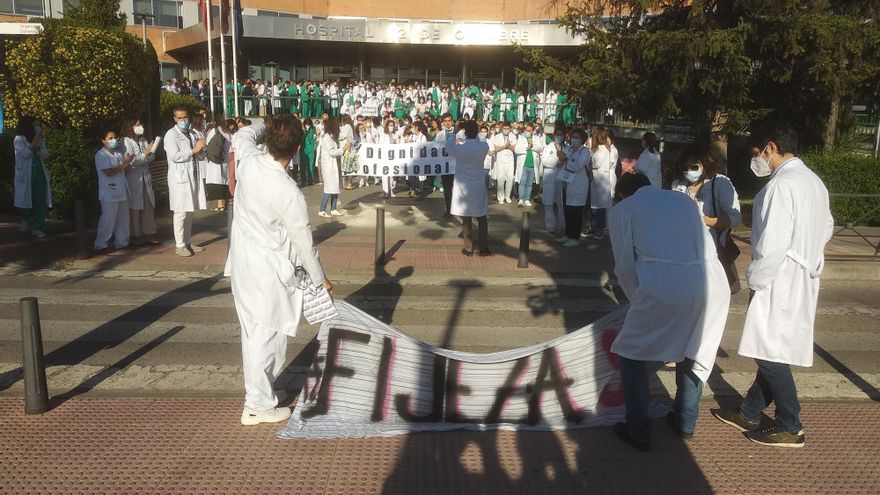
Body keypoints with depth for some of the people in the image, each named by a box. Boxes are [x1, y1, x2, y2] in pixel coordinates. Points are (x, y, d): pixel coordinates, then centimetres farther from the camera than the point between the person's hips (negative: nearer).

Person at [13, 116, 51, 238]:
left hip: (40, 175, 4)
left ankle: (37, 228, -1)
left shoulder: (39, 139, 11)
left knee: (40, 202, -4)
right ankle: (26, 221, 32)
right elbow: (25, 154, -17)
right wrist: (35, 139, -18)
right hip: (25, 175, -3)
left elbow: (46, 155, 4)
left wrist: (37, 147, -15)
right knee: (25, 200, 7)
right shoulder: (19, 139, -3)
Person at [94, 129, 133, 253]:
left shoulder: (118, 153, 14)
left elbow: (125, 170, 15)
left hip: (122, 192, 8)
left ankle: (121, 242, 22)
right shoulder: (101, 155, -9)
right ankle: (100, 245, 3)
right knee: (108, 220, -6)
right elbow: (109, 172, -19)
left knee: (122, 218, 12)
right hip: (109, 194, -8)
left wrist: (128, 163, -7)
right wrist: (124, 164, -15)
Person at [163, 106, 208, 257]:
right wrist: (193, 150, -17)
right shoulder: (171, 134, -5)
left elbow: (201, 156, 17)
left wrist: (201, 149, -5)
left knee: (190, 212, 12)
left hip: (193, 176, 7)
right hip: (180, 178, -7)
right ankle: (179, 246, -1)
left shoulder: (192, 134, 17)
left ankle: (187, 242, 21)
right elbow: (174, 156, -17)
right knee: (181, 212, -7)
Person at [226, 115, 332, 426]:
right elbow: (304, 242, -14)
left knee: (253, 330, 18)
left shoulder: (250, 161, -9)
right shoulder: (289, 193, -26)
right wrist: (320, 279, 0)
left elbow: (242, 136, 17)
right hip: (268, 269, -7)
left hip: (242, 261, 8)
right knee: (268, 335, 4)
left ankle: (258, 389, 32)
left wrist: (267, 127, 29)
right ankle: (258, 405, 13)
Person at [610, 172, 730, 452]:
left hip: (661, 287, -5)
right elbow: (708, 249, 21)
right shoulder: (682, 200, 26)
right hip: (712, 285, 5)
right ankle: (685, 423, 39)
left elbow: (625, 264, 10)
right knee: (694, 351, 29)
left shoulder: (623, 208, 15)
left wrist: (639, 299, 24)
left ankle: (638, 433, 19)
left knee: (632, 354, 17)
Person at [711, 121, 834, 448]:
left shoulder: (781, 185, -20)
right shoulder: (814, 181, 11)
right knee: (772, 350, 16)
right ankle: (749, 413, 29)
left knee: (771, 353, 2)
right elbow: (826, 229, 23)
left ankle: (790, 428, 13)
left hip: (779, 284, -10)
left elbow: (772, 245, -25)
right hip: (802, 282, 10)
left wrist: (753, 278, -11)